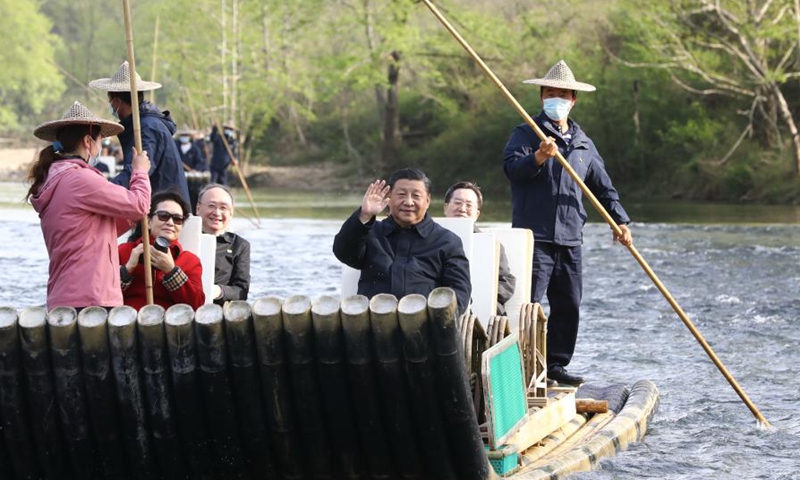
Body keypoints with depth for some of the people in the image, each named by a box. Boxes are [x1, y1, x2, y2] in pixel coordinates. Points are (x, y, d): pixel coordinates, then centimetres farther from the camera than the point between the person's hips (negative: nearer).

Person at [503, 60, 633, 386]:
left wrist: (620, 221, 10)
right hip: (534, 236, -6)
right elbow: (512, 166, -18)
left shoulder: (583, 144, 18)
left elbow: (602, 187, 22)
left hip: (569, 239, 6)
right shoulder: (526, 134, 0)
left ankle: (555, 365, 17)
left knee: (569, 306, 8)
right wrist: (537, 158, -37)